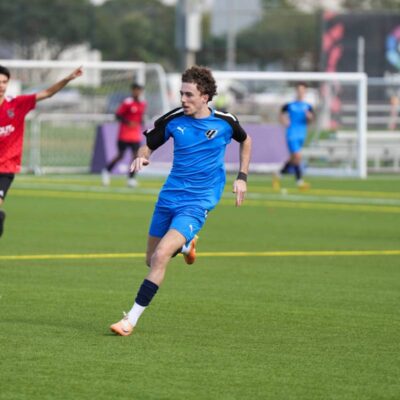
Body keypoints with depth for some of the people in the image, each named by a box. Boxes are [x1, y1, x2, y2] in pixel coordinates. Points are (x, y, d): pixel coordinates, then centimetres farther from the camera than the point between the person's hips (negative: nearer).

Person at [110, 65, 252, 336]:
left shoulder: (225, 122, -6)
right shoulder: (173, 120, -5)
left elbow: (245, 141, 15)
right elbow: (149, 145, 7)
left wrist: (242, 177, 8)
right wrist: (142, 157, -17)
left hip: (197, 203, -4)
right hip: (169, 198, 4)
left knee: (161, 255, -21)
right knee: (152, 260, 11)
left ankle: (132, 319, -15)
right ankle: (186, 244, 45)